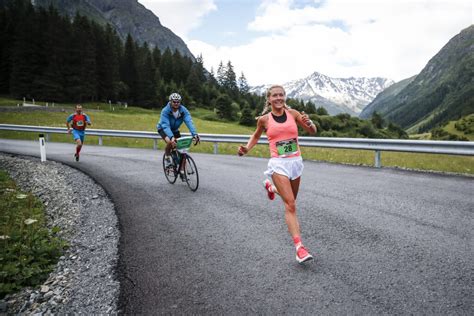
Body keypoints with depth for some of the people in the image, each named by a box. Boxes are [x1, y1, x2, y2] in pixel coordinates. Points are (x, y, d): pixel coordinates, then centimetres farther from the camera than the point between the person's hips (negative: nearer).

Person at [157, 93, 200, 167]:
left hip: (175, 130, 4)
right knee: (170, 142, -34)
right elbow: (165, 125, -42)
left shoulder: (183, 110, -23)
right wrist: (171, 137, -58)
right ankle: (167, 157, -3)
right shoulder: (165, 111, -31)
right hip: (163, 129, -4)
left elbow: (189, 122, -34)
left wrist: (194, 134, -50)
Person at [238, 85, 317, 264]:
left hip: (296, 161, 4)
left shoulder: (293, 113, 2)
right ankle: (299, 247, -12)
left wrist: (308, 123, -16)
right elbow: (256, 136, 17)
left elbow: (313, 132, 7)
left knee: (291, 199, 22)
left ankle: (270, 187, 52)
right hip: (279, 164, -4)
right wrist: (247, 149, 0)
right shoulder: (264, 119, -1)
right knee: (290, 205, -13)